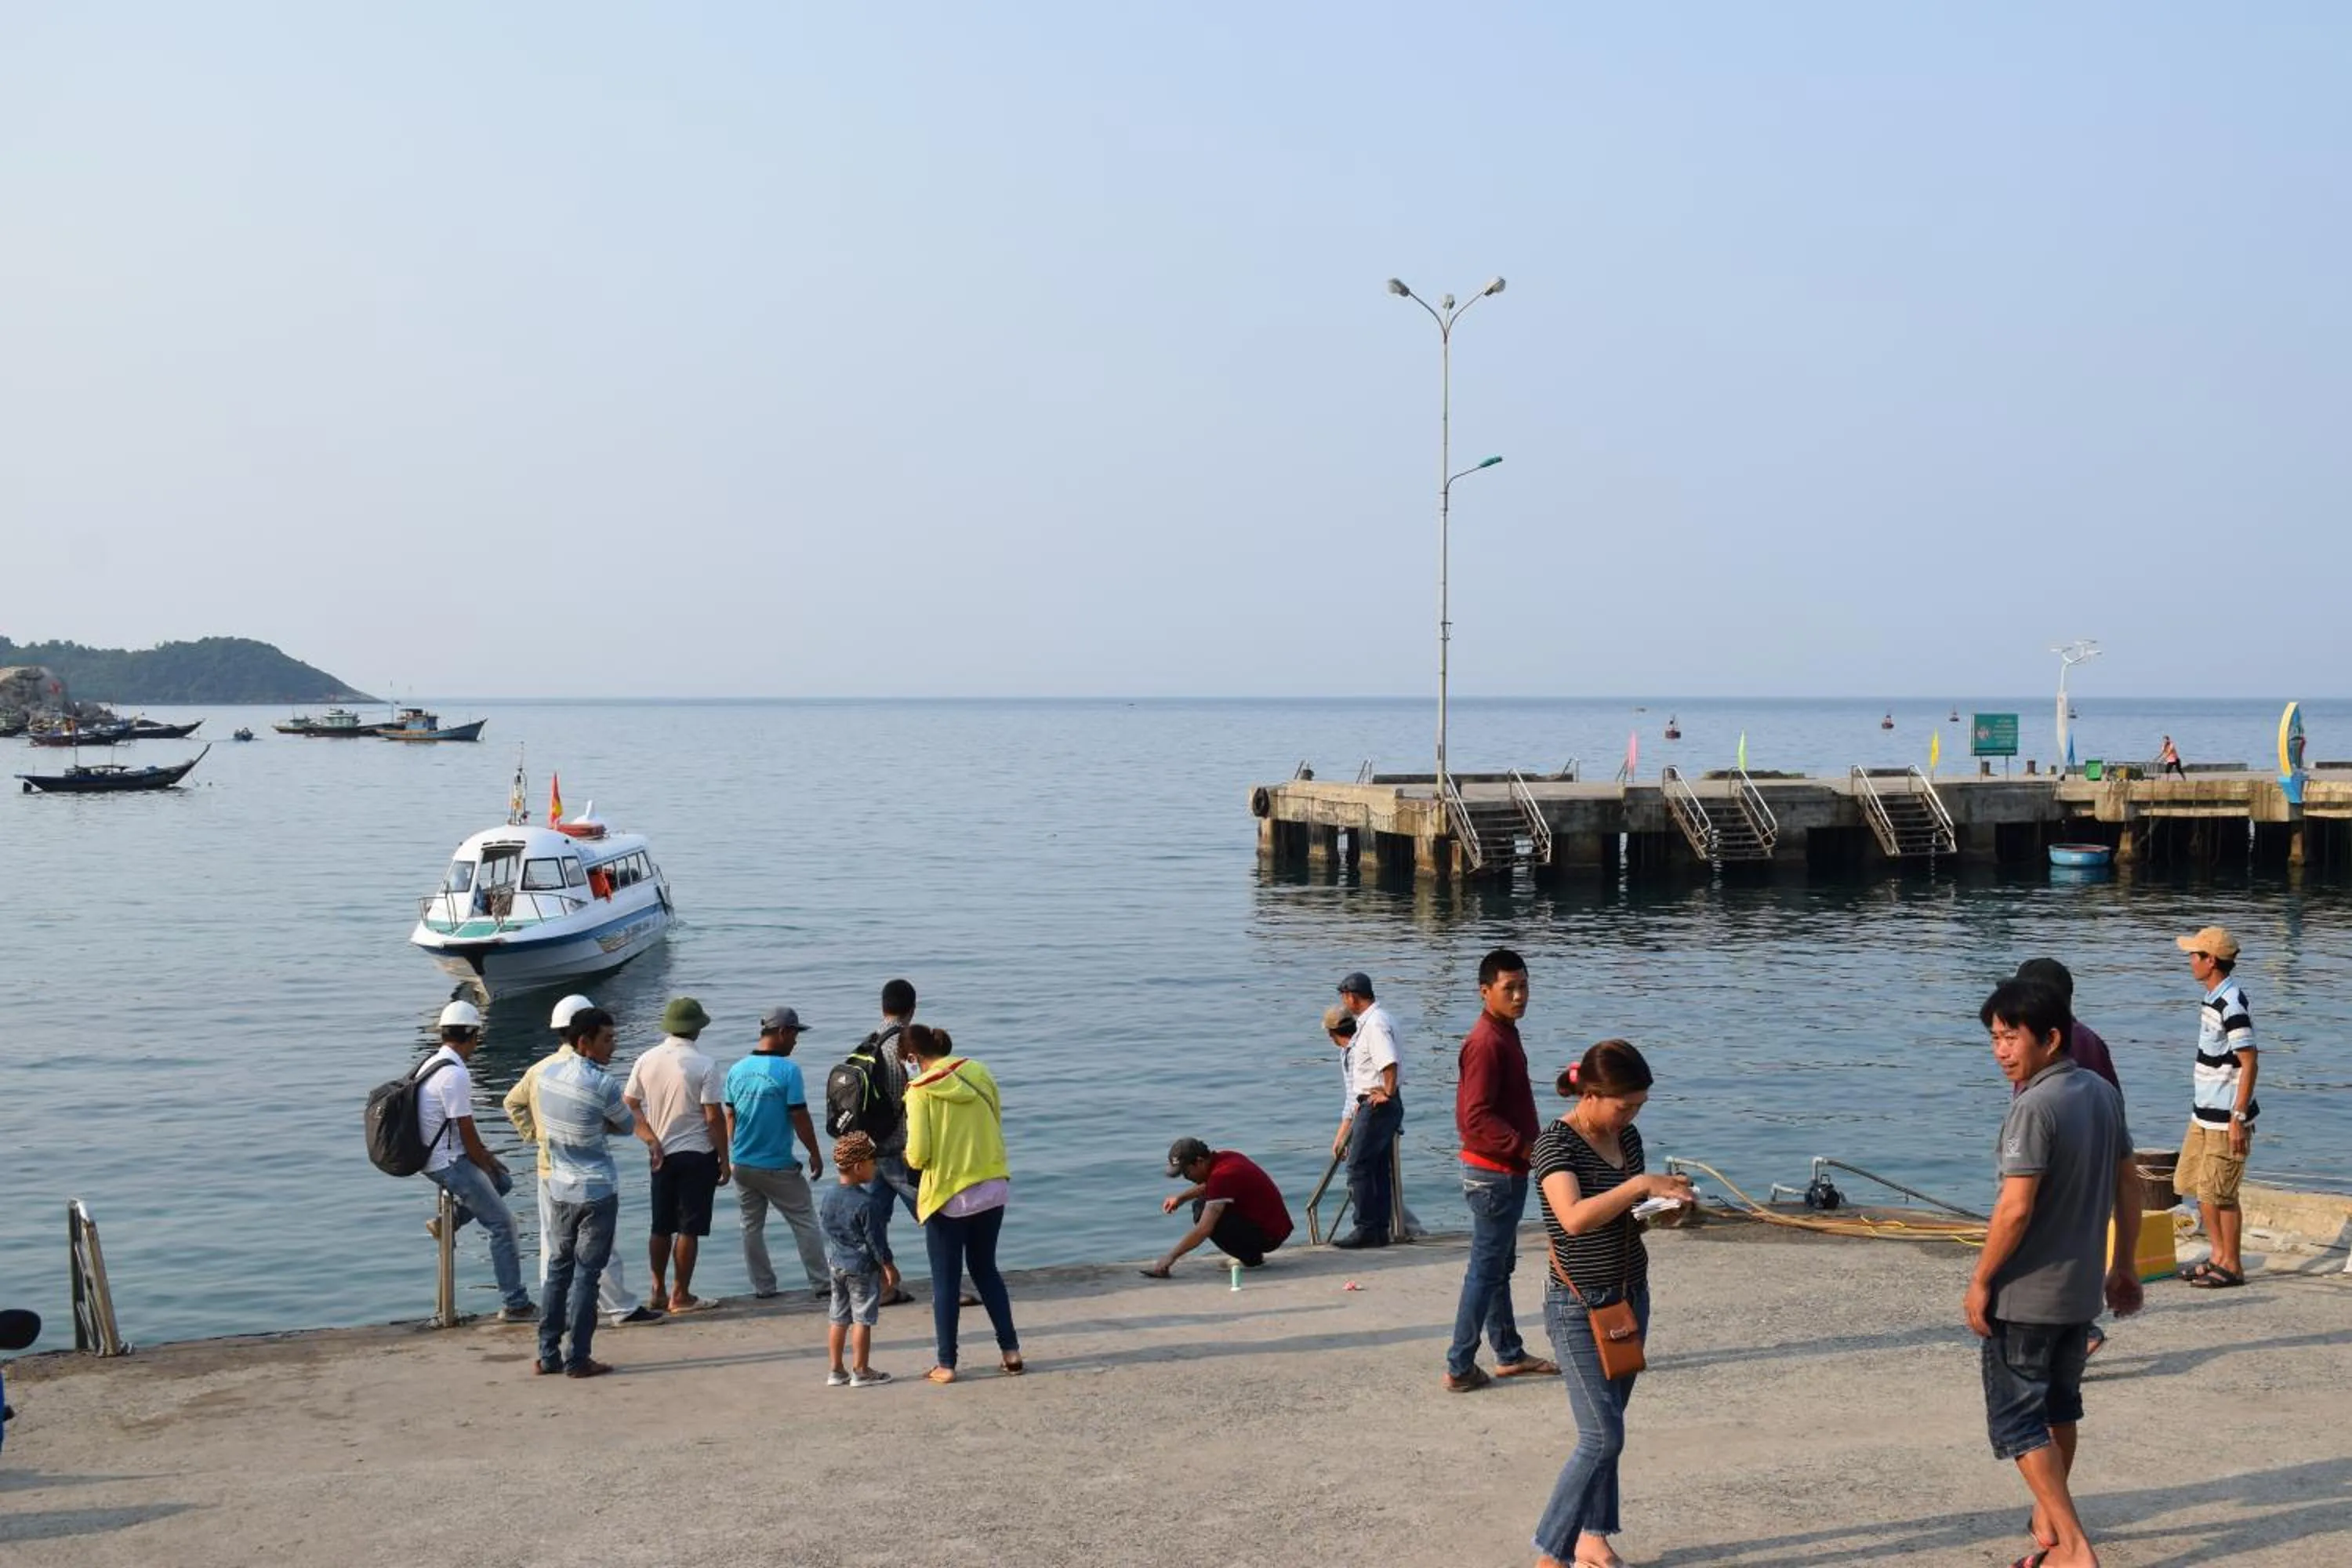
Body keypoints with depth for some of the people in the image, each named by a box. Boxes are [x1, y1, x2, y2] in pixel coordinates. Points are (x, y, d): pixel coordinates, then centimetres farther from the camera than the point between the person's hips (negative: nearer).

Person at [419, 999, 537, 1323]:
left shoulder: (433, 1063, 9)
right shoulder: (455, 1075, -22)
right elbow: (466, 1131, -19)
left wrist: (486, 1155, 14)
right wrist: (485, 1164, -3)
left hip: (434, 1158, 10)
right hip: (451, 1163, -10)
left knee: (503, 1181, 24)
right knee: (503, 1224, -5)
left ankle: (447, 1222, 15)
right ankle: (514, 1304, -3)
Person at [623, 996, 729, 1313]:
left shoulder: (646, 1061, 1)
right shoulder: (704, 1065, -14)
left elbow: (629, 1106, 4)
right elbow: (714, 1117, -13)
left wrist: (651, 1139, 8)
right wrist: (724, 1160, -6)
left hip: (661, 1154, 5)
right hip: (697, 1155, -5)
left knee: (661, 1227, 14)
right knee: (689, 1228, 1)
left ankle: (658, 1293, 19)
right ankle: (681, 1297, 5)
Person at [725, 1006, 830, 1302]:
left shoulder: (737, 1070, 2)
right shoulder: (788, 1070, -14)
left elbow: (729, 1116, 8)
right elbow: (799, 1117, -14)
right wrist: (815, 1154, -2)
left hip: (742, 1164, 5)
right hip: (778, 1167, -5)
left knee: (752, 1227, 15)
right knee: (805, 1224, 6)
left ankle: (763, 1286, 19)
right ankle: (821, 1284, 7)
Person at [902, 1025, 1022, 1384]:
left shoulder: (921, 1090, -12)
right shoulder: (979, 1074, 1)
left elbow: (918, 1154, -14)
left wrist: (910, 1156, 8)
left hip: (949, 1195, -4)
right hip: (993, 1187, 5)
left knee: (945, 1281, 8)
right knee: (985, 1270, 20)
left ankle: (946, 1365, 11)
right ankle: (1011, 1351, 16)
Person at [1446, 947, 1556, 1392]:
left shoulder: (1505, 1034, 12)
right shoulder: (1486, 1042, -20)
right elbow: (1477, 1117, -25)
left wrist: (1534, 1145, 14)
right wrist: (1526, 1148, -23)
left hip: (1507, 1172, 10)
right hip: (1494, 1175, -10)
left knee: (1499, 1267, 18)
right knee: (1486, 1269, -4)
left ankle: (1510, 1354, 29)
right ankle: (1460, 1367, 2)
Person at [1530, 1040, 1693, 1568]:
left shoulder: (1627, 1136, 5)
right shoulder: (1556, 1144, -18)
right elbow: (1575, 1218, -33)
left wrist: (1663, 1204, -2)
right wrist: (1640, 1184, -33)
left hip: (1630, 1297, 7)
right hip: (1579, 1307, -7)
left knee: (1607, 1429, 13)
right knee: (1602, 1437, -8)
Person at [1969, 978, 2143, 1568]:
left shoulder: (2035, 1106, -23)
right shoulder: (2103, 1093, 3)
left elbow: (2016, 1208, -25)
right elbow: (2129, 1187, 11)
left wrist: (1980, 1282, -14)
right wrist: (2123, 1265, 20)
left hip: (2025, 1295, -8)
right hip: (2083, 1288, 8)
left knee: (2018, 1419, 1)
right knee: (2060, 1407, 23)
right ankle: (2048, 1519, 39)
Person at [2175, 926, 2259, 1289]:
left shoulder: (2231, 1005, -20)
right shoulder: (2213, 998, 10)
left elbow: (2250, 1063, -21)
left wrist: (2238, 1117, -22)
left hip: (2225, 1119, -10)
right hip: (2204, 1115, 10)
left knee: (2219, 1193, -2)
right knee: (2193, 1182, 15)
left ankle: (2231, 1266, 11)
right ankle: (2219, 1256, 25)